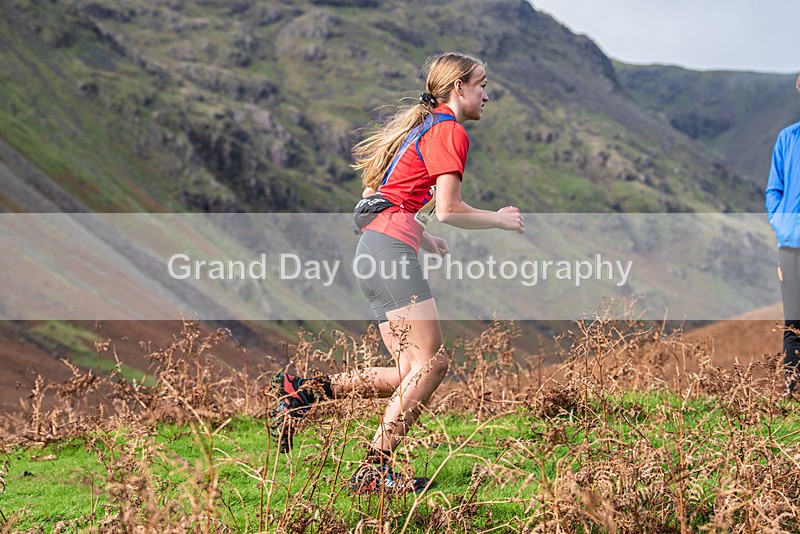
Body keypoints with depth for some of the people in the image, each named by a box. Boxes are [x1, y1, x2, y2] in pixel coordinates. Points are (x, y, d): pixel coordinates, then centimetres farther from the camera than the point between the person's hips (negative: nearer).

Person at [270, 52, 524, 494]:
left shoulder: (424, 126, 25)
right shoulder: (449, 131, -4)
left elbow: (385, 196, 27)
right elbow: (448, 210, -12)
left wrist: (424, 238, 27)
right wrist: (499, 220, 2)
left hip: (374, 245, 10)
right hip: (391, 245, -10)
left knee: (411, 374, 4)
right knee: (430, 363, -12)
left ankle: (305, 390, 0)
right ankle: (375, 469, -15)